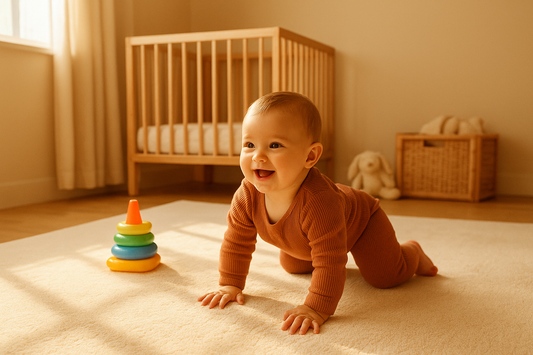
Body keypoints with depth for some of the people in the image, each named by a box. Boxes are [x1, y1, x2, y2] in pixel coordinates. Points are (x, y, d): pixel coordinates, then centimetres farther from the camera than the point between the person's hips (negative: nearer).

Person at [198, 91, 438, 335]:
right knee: (292, 266, 23)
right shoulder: (247, 196, -32)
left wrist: (316, 309, -49)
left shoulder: (319, 201, -51)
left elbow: (329, 264, -47)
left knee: (386, 276, -8)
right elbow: (236, 242, -16)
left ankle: (412, 252, 25)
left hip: (360, 221, -5)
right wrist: (230, 285, -17)